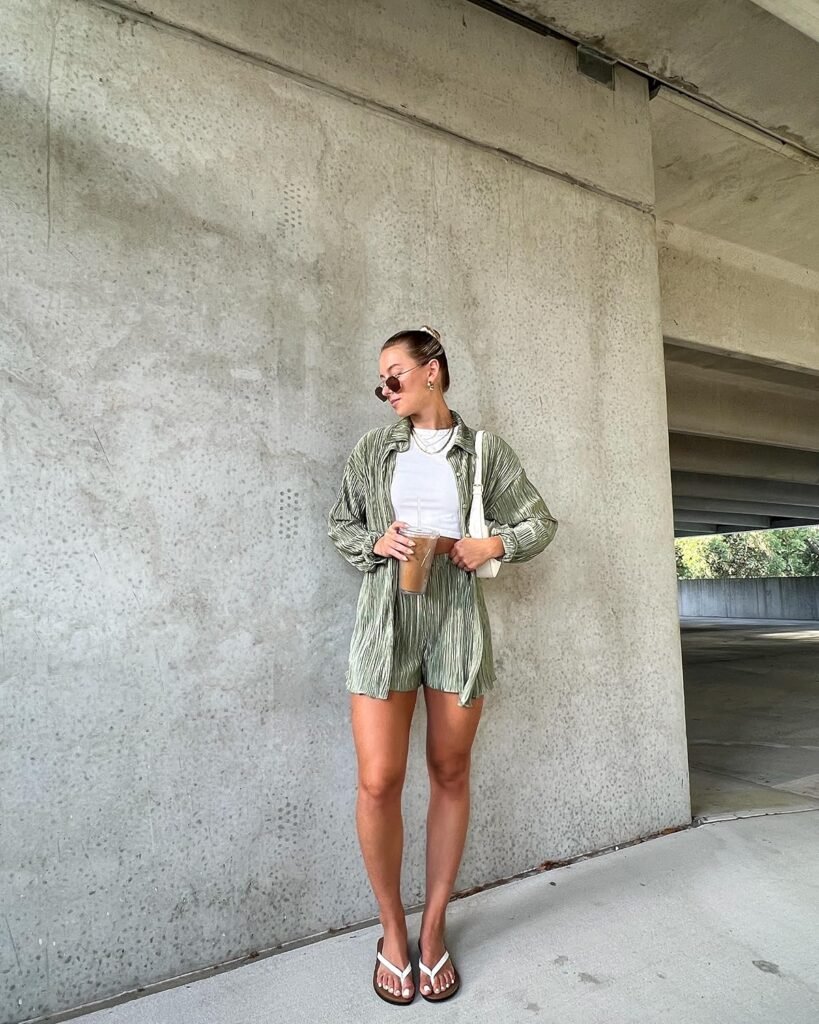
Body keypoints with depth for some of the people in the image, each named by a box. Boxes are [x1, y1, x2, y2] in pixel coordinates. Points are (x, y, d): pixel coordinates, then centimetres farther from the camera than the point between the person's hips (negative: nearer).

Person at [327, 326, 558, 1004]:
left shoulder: (486, 451, 7)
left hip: (458, 616, 0)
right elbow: (341, 524, 15)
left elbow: (541, 523, 12)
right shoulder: (375, 448, 11)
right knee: (378, 782, -4)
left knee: (450, 774, 8)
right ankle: (392, 929, 21)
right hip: (386, 616, 0)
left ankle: (433, 928, 28)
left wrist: (495, 544, -6)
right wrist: (376, 544, -5)